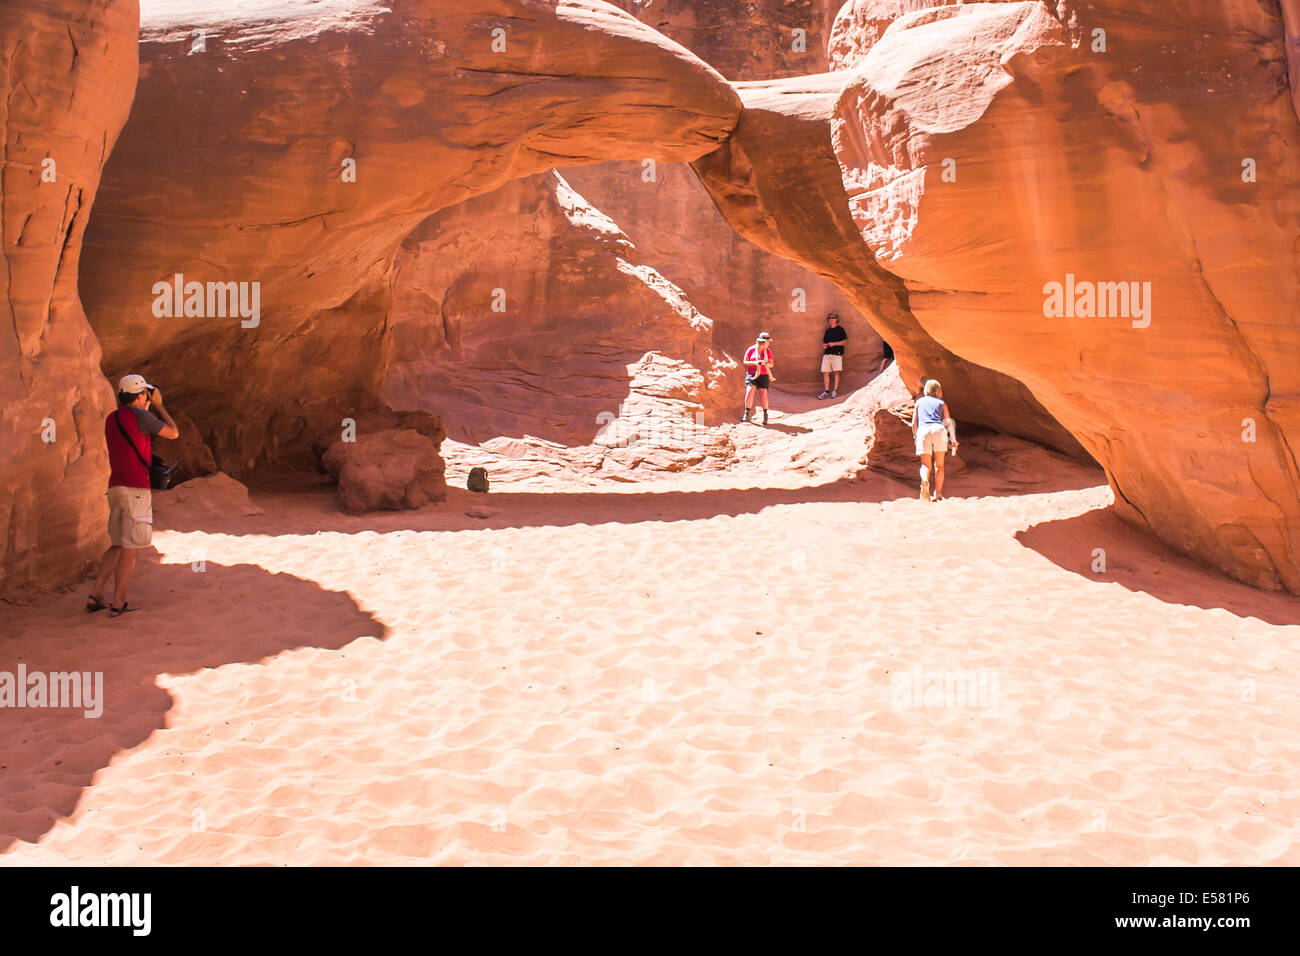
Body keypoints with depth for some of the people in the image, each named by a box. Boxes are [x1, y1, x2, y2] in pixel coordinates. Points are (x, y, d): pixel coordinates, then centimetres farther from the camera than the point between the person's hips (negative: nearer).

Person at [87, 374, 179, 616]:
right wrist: (158, 405, 8)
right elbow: (173, 433, -2)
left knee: (117, 546, 17)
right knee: (130, 549, -2)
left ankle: (95, 595, 11)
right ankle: (118, 603, -1)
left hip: (116, 487, 8)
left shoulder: (111, 419, 13)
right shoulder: (140, 416, -11)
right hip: (136, 489, -8)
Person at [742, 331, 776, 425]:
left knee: (763, 393, -10)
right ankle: (747, 415, -14)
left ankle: (765, 415, 4)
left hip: (763, 375, 1)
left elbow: (772, 364, 4)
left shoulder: (767, 351, 4)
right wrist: (755, 363, -20)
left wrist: (765, 363, -18)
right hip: (752, 374, -1)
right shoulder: (751, 350, -2)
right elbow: (745, 362, -4)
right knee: (750, 391, -18)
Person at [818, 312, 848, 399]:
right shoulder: (827, 331, 19)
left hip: (837, 353, -5)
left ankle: (835, 391, -3)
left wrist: (834, 344, -12)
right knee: (825, 373, -1)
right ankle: (826, 391, 4)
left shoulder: (840, 329, 2)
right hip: (827, 354, 5)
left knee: (836, 372, -9)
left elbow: (844, 341, -4)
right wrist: (824, 345, 3)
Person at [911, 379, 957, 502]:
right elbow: (948, 422, 15)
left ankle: (925, 481, -33)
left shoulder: (919, 401, 26)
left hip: (923, 431, 0)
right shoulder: (942, 403, 24)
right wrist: (953, 441, 22)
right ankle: (938, 494, 3)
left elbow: (914, 424, 21)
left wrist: (916, 437, 35)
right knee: (939, 465, 9)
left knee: (925, 465, -1)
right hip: (939, 429, 0)